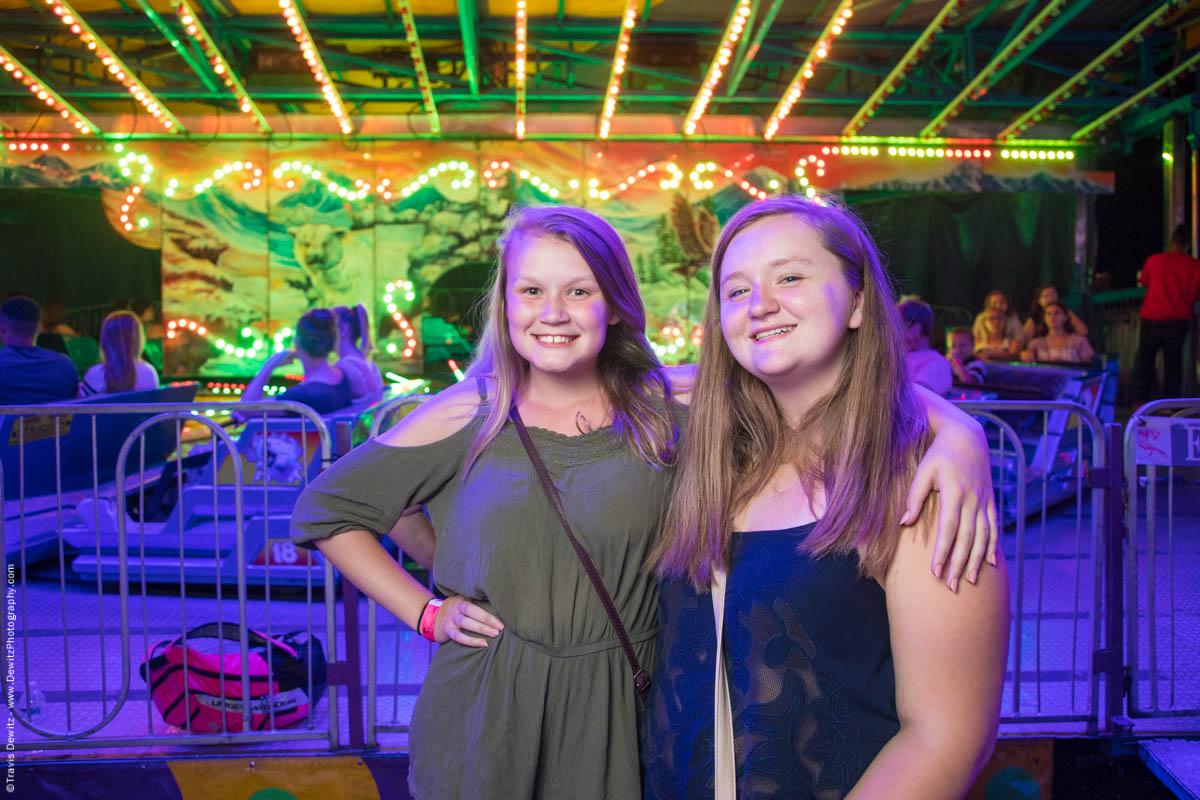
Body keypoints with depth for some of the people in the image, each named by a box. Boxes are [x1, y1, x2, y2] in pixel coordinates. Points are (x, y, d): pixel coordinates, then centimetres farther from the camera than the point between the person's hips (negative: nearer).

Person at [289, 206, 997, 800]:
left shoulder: (672, 406, -7)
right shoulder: (470, 415, -5)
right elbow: (327, 508, 5)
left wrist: (956, 431, -28)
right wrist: (425, 611, -1)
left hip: (620, 723, 0)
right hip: (481, 725, 1)